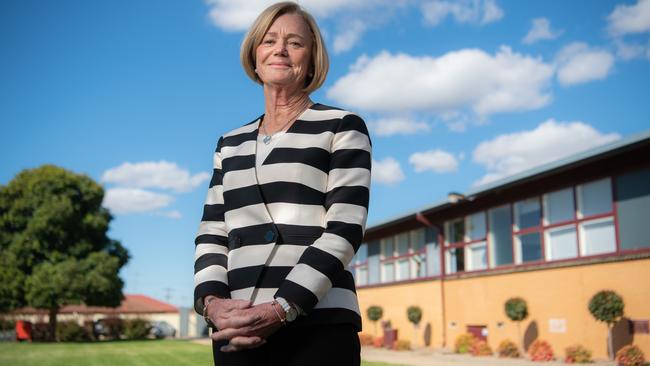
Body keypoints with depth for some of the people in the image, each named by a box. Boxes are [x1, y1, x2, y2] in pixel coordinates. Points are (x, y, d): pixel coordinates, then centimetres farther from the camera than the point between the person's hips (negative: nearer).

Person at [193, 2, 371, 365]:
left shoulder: (342, 127, 3)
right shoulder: (231, 143, 17)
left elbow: (345, 227, -7)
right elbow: (212, 233, 12)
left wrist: (281, 310, -16)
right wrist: (212, 301, -7)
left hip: (317, 328, -4)